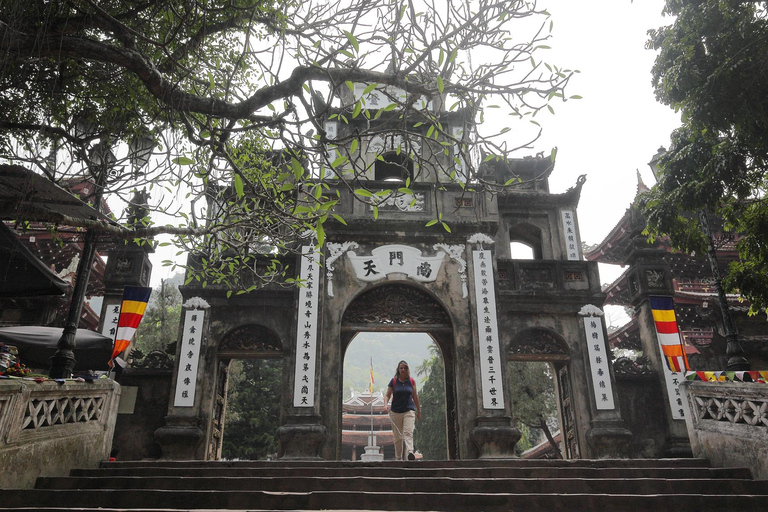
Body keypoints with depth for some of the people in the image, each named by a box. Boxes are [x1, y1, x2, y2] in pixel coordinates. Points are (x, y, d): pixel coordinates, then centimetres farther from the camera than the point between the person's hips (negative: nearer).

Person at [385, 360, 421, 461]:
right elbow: (388, 395, 6)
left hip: (409, 411, 0)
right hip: (395, 412, 0)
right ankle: (398, 458, 16)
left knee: (408, 432, -19)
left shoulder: (412, 381, 5)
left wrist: (419, 411, 17)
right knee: (398, 436, 6)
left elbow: (415, 397, 13)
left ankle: (410, 452, -31)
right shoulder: (393, 381, 2)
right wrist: (386, 404, -14)